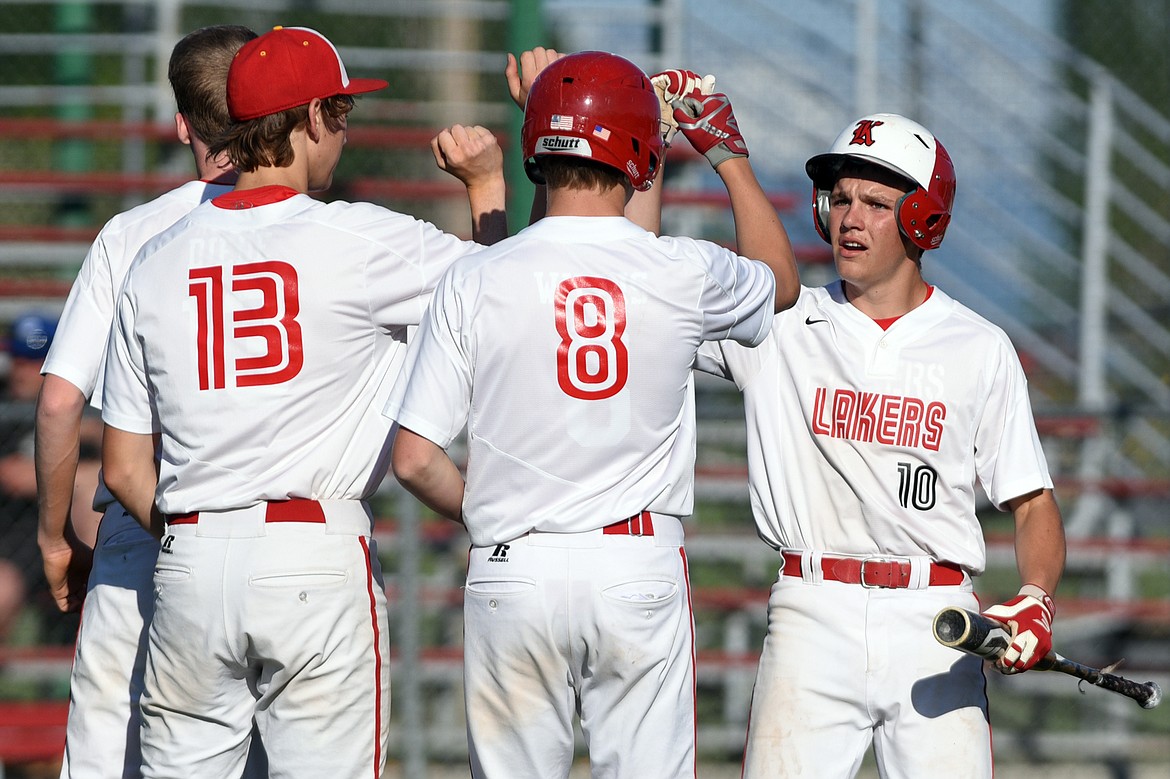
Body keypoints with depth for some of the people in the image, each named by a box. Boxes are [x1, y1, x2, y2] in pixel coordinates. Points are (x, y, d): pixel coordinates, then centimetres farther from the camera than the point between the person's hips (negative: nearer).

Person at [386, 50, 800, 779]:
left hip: (514, 574, 0)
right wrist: (731, 155, 34)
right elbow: (781, 282, 24)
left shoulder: (475, 280, -4)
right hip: (642, 570, 0)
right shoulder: (684, 273, -2)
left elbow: (416, 459, -4)